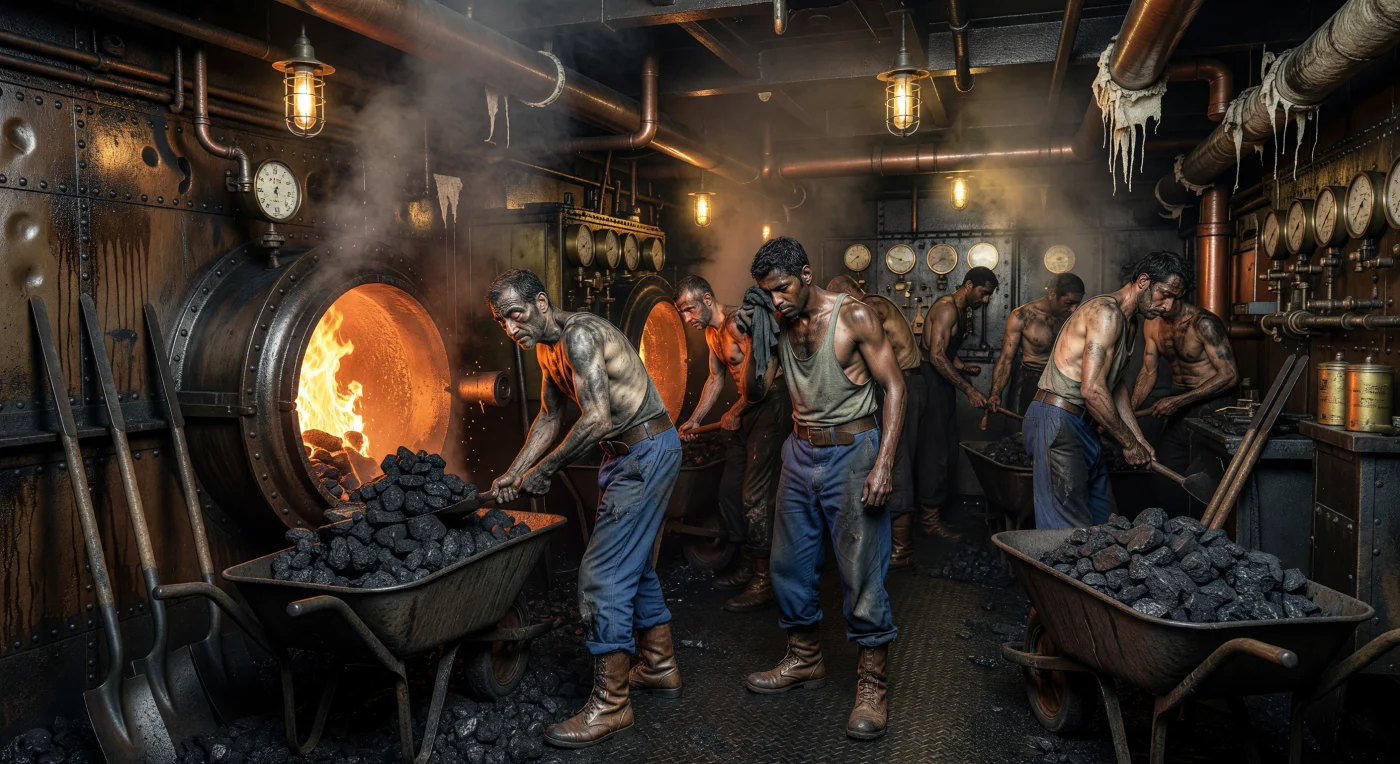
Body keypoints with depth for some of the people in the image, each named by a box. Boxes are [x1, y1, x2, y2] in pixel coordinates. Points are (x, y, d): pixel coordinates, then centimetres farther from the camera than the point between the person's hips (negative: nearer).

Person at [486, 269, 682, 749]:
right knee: (632, 562, 20)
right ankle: (660, 667, 35)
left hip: (648, 451, -10)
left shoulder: (580, 335, -22)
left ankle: (610, 706, 0)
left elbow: (597, 420, -29)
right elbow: (550, 417, 19)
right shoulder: (547, 348, 9)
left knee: (603, 572, -10)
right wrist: (513, 474, 11)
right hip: (627, 454, 11)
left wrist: (546, 469, -17)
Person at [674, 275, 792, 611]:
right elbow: (715, 378, 23)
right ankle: (747, 565, 26)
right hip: (746, 412, 10)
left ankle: (764, 580, -1)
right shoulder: (711, 333, 13)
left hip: (771, 408, -10)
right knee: (729, 489, 12)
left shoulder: (737, 322, -19)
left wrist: (734, 413, -11)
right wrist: (694, 420, 18)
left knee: (755, 495, -10)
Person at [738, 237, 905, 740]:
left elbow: (894, 386, -11)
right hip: (801, 453, 6)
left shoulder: (853, 317, -12)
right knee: (789, 565, 13)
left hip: (852, 452, -6)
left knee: (861, 571, -3)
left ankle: (871, 686, 10)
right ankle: (805, 660, 32)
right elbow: (754, 391, 6)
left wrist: (883, 464, -19)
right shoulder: (780, 324, 4)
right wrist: (754, 341, -11)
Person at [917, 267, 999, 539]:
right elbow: (936, 356, -25)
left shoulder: (963, 311, 17)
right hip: (930, 384, -10)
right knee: (935, 448, -7)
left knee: (947, 449, 14)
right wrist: (968, 389, -25)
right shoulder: (947, 308, -16)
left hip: (943, 384, 10)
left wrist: (964, 368, 7)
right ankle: (929, 519, -1)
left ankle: (939, 502, 25)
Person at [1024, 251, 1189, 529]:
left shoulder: (1126, 322, 19)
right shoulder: (1107, 312, -15)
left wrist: (1139, 438, 16)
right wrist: (1130, 443, -13)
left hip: (1080, 424, 11)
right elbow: (1092, 390, -23)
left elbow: (1116, 385, 26)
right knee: (1070, 529, -11)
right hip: (1056, 421, -11)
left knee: (1103, 521, 11)